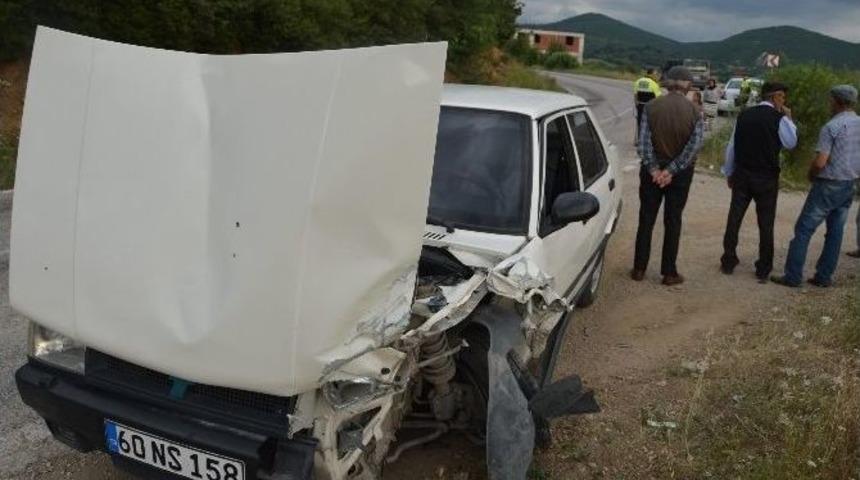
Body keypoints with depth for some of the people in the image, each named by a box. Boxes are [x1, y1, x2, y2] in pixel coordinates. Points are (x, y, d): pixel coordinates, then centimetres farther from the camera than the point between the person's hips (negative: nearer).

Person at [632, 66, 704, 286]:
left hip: (653, 170, 0)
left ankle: (639, 269, 14)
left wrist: (654, 169, -13)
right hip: (681, 174, 0)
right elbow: (694, 145, -14)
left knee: (646, 220, 9)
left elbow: (644, 141, -13)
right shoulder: (694, 112, -7)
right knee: (673, 221, 9)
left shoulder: (651, 107, -7)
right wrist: (671, 170, -14)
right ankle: (669, 273, 14)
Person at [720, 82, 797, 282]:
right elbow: (791, 143, 5)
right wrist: (788, 119, 11)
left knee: (734, 218, 9)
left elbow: (732, 146, 5)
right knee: (766, 224, 7)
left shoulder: (744, 115, 1)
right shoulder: (779, 119, -9)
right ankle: (763, 270, 13)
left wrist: (729, 172, 16)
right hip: (767, 178, -3)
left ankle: (728, 262, 16)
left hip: (742, 175, 3)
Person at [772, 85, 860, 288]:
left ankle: (793, 276, 0)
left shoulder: (832, 127, -15)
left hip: (829, 185, -7)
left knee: (804, 229, -1)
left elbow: (820, 162, -19)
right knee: (836, 232, 11)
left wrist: (811, 175, -1)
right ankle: (824, 276, 16)